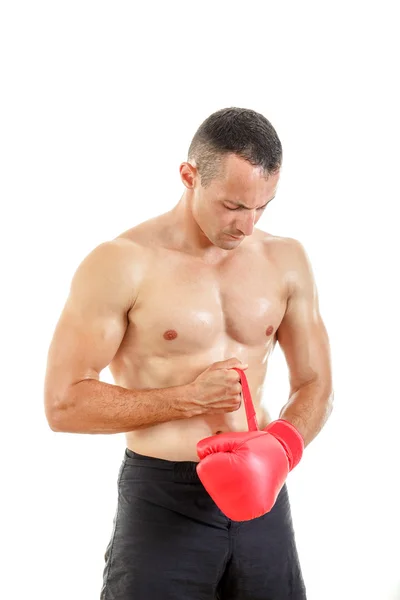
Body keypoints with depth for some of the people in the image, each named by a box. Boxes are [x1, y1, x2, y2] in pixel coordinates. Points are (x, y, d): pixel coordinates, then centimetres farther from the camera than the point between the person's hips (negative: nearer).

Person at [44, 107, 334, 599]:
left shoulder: (285, 260, 3)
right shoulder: (121, 263, -11)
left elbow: (314, 385, 9)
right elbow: (63, 403, -12)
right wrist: (190, 398, -16)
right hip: (162, 500, -4)